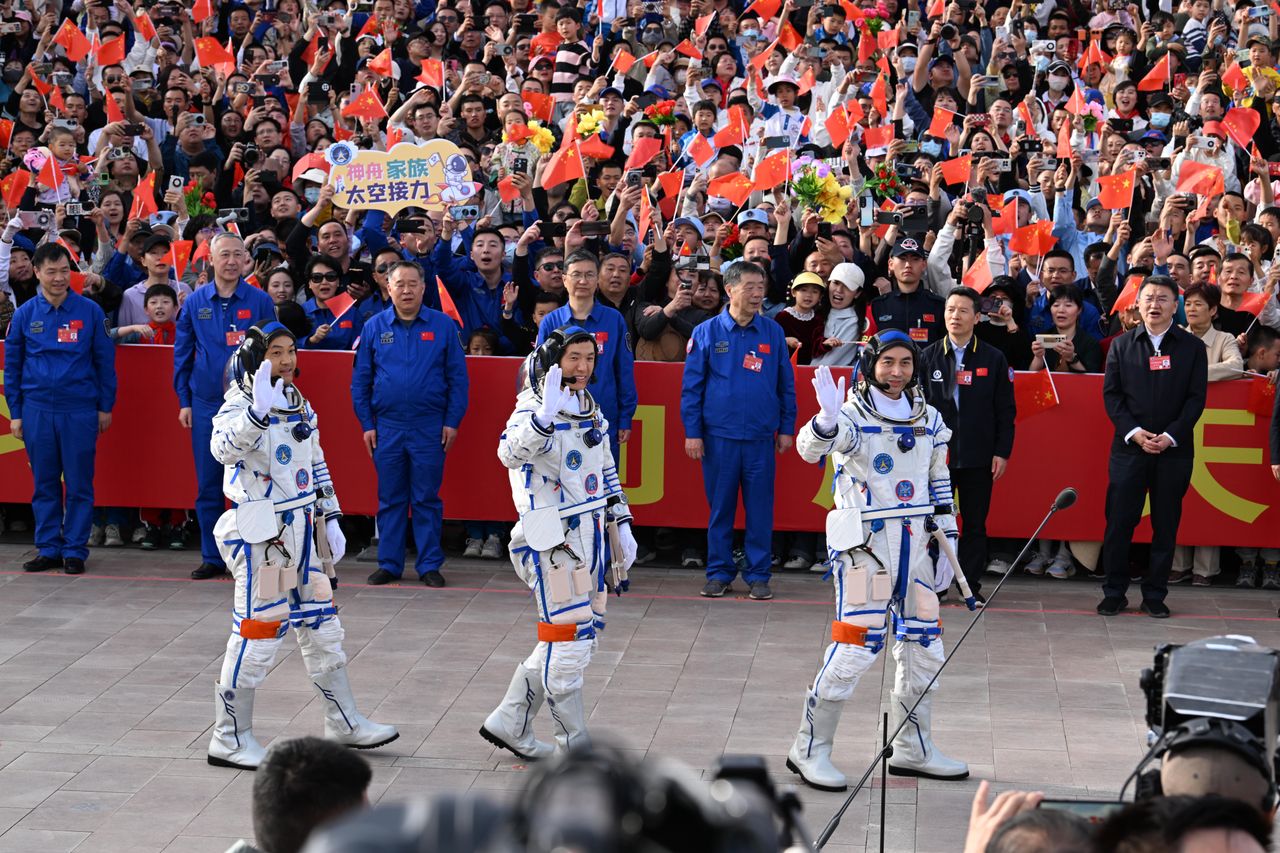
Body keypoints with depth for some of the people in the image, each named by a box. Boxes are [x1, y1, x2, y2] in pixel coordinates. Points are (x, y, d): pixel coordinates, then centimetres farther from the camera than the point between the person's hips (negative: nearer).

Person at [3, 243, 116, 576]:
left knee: (79, 485, 2)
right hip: (37, 409, 2)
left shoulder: (90, 311, 0)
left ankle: (75, 550, 9)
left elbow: (105, 361, 5)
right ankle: (48, 548, 16)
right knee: (44, 484, 8)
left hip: (80, 410, -2)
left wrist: (105, 407, 3)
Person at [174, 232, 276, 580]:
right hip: (206, 405, 2)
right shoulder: (195, 303, 5)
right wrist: (184, 401, 6)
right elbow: (182, 355, 10)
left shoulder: (260, 302, 0)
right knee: (208, 485, 6)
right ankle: (212, 557, 14)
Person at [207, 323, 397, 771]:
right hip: (259, 533, -8)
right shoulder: (239, 406, -14)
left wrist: (330, 519, 18)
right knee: (257, 632, -6)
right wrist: (258, 412, -51)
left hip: (300, 529, 8)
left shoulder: (298, 403, 12)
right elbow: (224, 448, -37)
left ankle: (344, 723, 27)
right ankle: (230, 739, 4)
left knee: (321, 625, 15)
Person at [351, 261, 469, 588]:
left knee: (427, 499, 3)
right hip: (387, 428, 2)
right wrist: (367, 424, 2)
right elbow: (360, 380, 8)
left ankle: (429, 565, 10)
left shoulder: (443, 326, 1)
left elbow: (457, 377, 2)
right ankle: (389, 563, 15)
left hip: (430, 428, -2)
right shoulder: (374, 327, 5)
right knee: (390, 499, 7)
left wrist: (452, 422, -4)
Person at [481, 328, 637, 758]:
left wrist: (622, 524, 20)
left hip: (590, 534, 9)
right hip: (553, 541, -9)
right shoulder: (533, 410, -13)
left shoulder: (591, 410, 13)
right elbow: (510, 453, -35)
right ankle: (574, 745, 5)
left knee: (584, 635, 12)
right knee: (568, 640, -5)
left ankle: (508, 723, 21)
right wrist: (544, 415, -49)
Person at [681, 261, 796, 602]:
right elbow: (691, 385, 2)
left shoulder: (773, 333, 4)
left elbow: (786, 384, 10)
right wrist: (692, 432, -2)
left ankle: (758, 574, 12)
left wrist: (786, 428, 7)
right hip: (718, 436, -1)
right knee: (720, 507, 6)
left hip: (761, 436, 1)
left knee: (760, 509, 3)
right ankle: (719, 571, 16)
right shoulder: (706, 332, 1)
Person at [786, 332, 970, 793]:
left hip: (913, 547, 7)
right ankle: (810, 750, -1)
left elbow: (940, 484, 19)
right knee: (856, 645, -11)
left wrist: (946, 545, 15)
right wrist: (826, 419, -50)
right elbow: (811, 448, -28)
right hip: (863, 544, -7)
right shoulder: (854, 416, -9)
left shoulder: (929, 420, 11)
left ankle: (912, 750, 25)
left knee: (923, 644, 11)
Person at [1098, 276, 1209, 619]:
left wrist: (1170, 436, -11)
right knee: (1119, 521, -1)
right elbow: (1111, 394, 3)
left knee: (1166, 525, 3)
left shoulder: (1192, 347, 5)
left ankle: (1155, 596, 11)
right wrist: (1135, 433, -10)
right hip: (1129, 447, 0)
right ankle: (1114, 592, 9)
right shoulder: (1122, 346, 8)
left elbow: (1196, 398, 0)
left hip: (1174, 450, 0)